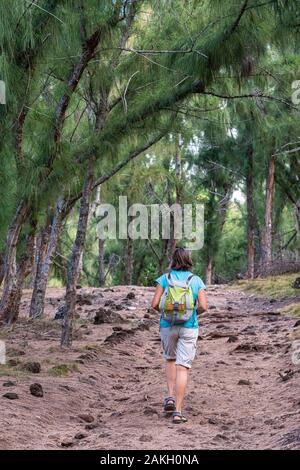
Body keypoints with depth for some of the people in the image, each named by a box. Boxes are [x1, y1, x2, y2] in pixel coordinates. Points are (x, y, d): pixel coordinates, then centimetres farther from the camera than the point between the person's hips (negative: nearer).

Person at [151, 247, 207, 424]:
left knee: (170, 359, 26)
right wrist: (195, 312, 11)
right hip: (189, 327, -1)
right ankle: (178, 411, -5)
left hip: (167, 326, 1)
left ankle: (171, 397, 11)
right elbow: (203, 306, -10)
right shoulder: (197, 280, 0)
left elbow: (155, 304, -7)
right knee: (183, 367, -1)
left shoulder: (165, 278, -1)